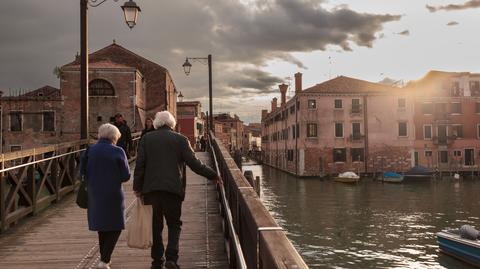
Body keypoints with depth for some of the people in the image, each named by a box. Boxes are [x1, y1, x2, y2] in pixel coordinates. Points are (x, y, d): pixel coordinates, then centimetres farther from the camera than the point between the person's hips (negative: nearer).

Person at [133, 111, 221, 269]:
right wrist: (213, 175, 7)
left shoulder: (147, 138, 6)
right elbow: (194, 163, -3)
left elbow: (140, 164, 2)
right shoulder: (180, 139, 0)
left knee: (155, 226, 12)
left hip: (151, 188, 2)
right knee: (174, 224, 10)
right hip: (173, 189, -2)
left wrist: (137, 187, 7)